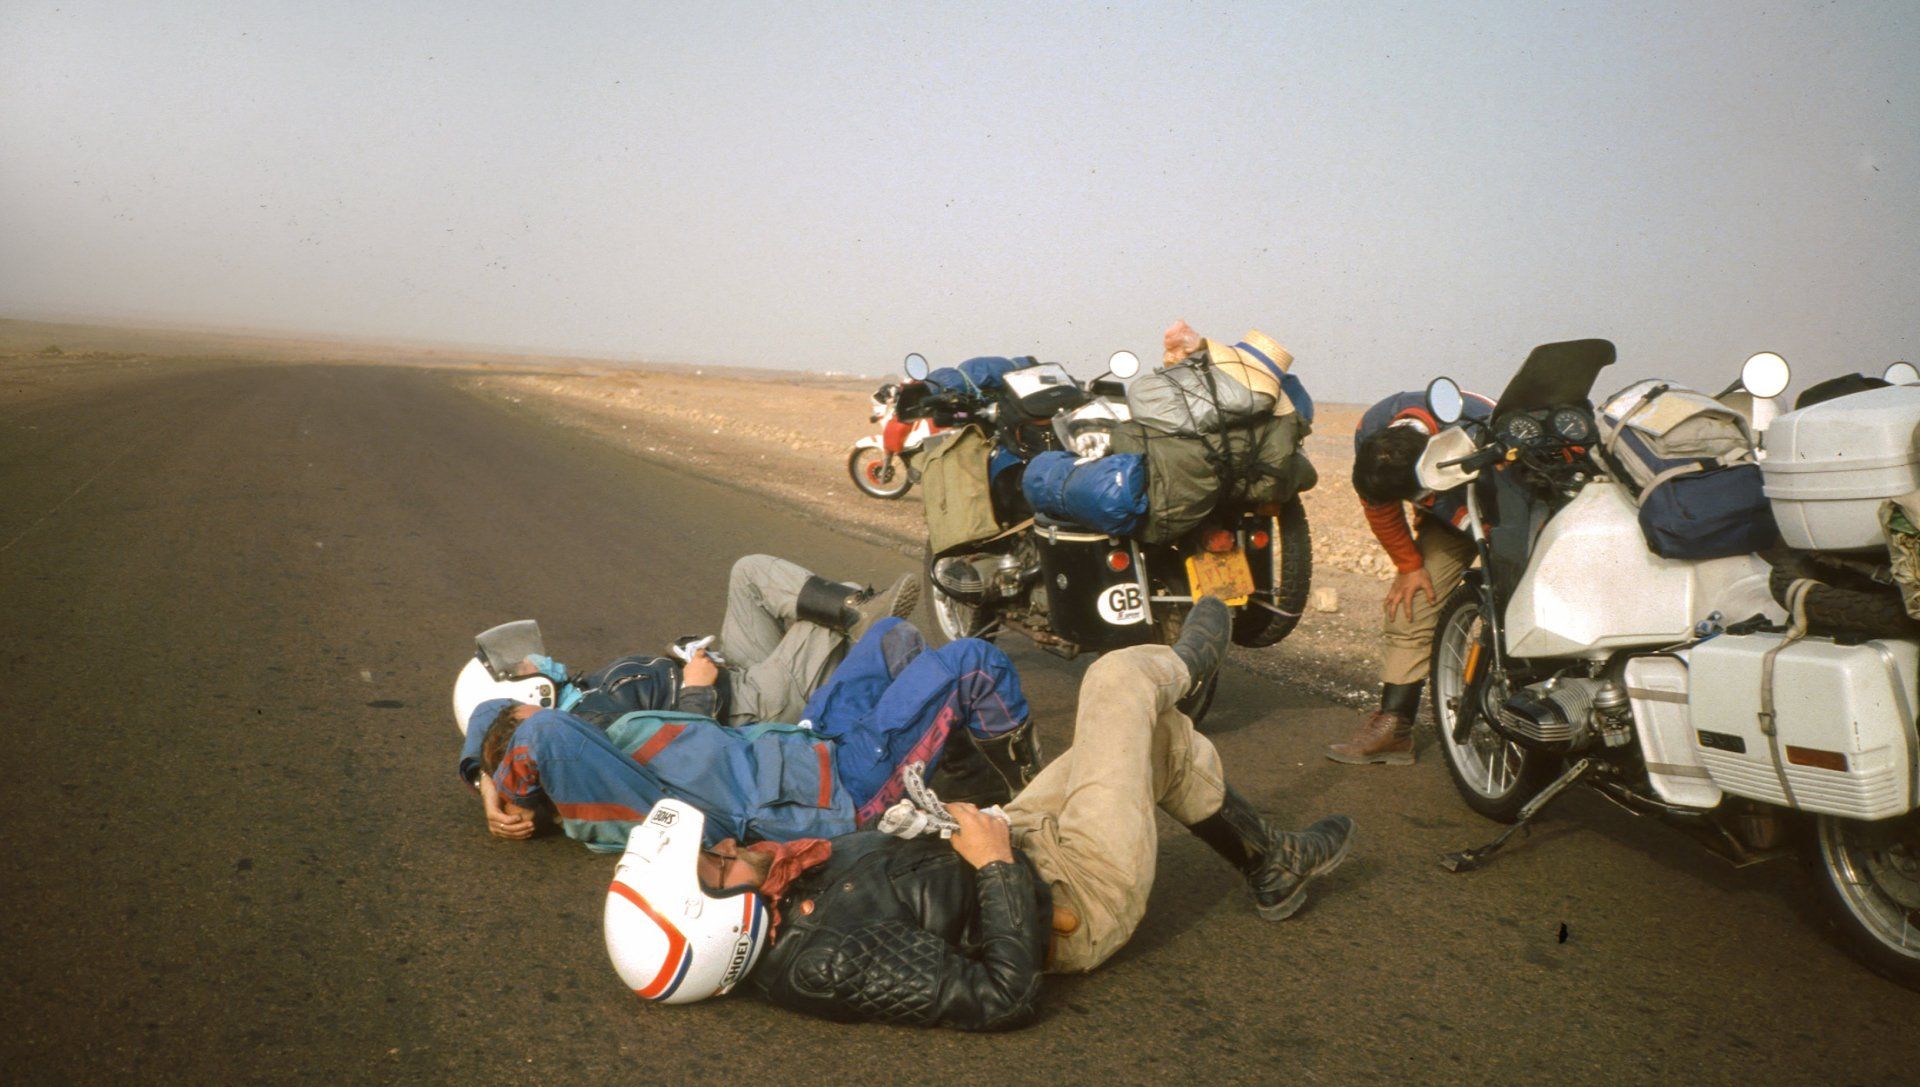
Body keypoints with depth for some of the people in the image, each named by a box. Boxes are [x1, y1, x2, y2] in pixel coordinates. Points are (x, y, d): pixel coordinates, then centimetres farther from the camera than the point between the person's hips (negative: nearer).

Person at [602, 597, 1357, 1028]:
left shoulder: (778, 898, -12)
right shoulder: (828, 965, -38)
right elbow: (1005, 995, -35)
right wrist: (999, 865, -27)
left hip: (1012, 841, 8)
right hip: (1072, 899, -8)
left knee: (1162, 730, 19)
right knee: (1123, 678, -2)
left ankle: (1271, 863, 44)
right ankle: (1186, 662, 38)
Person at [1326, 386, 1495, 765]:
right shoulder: (1370, 435, -23)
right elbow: (1379, 509, -6)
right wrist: (1410, 566, -2)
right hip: (1446, 512, 4)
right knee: (1408, 609, -7)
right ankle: (1392, 727, -8)